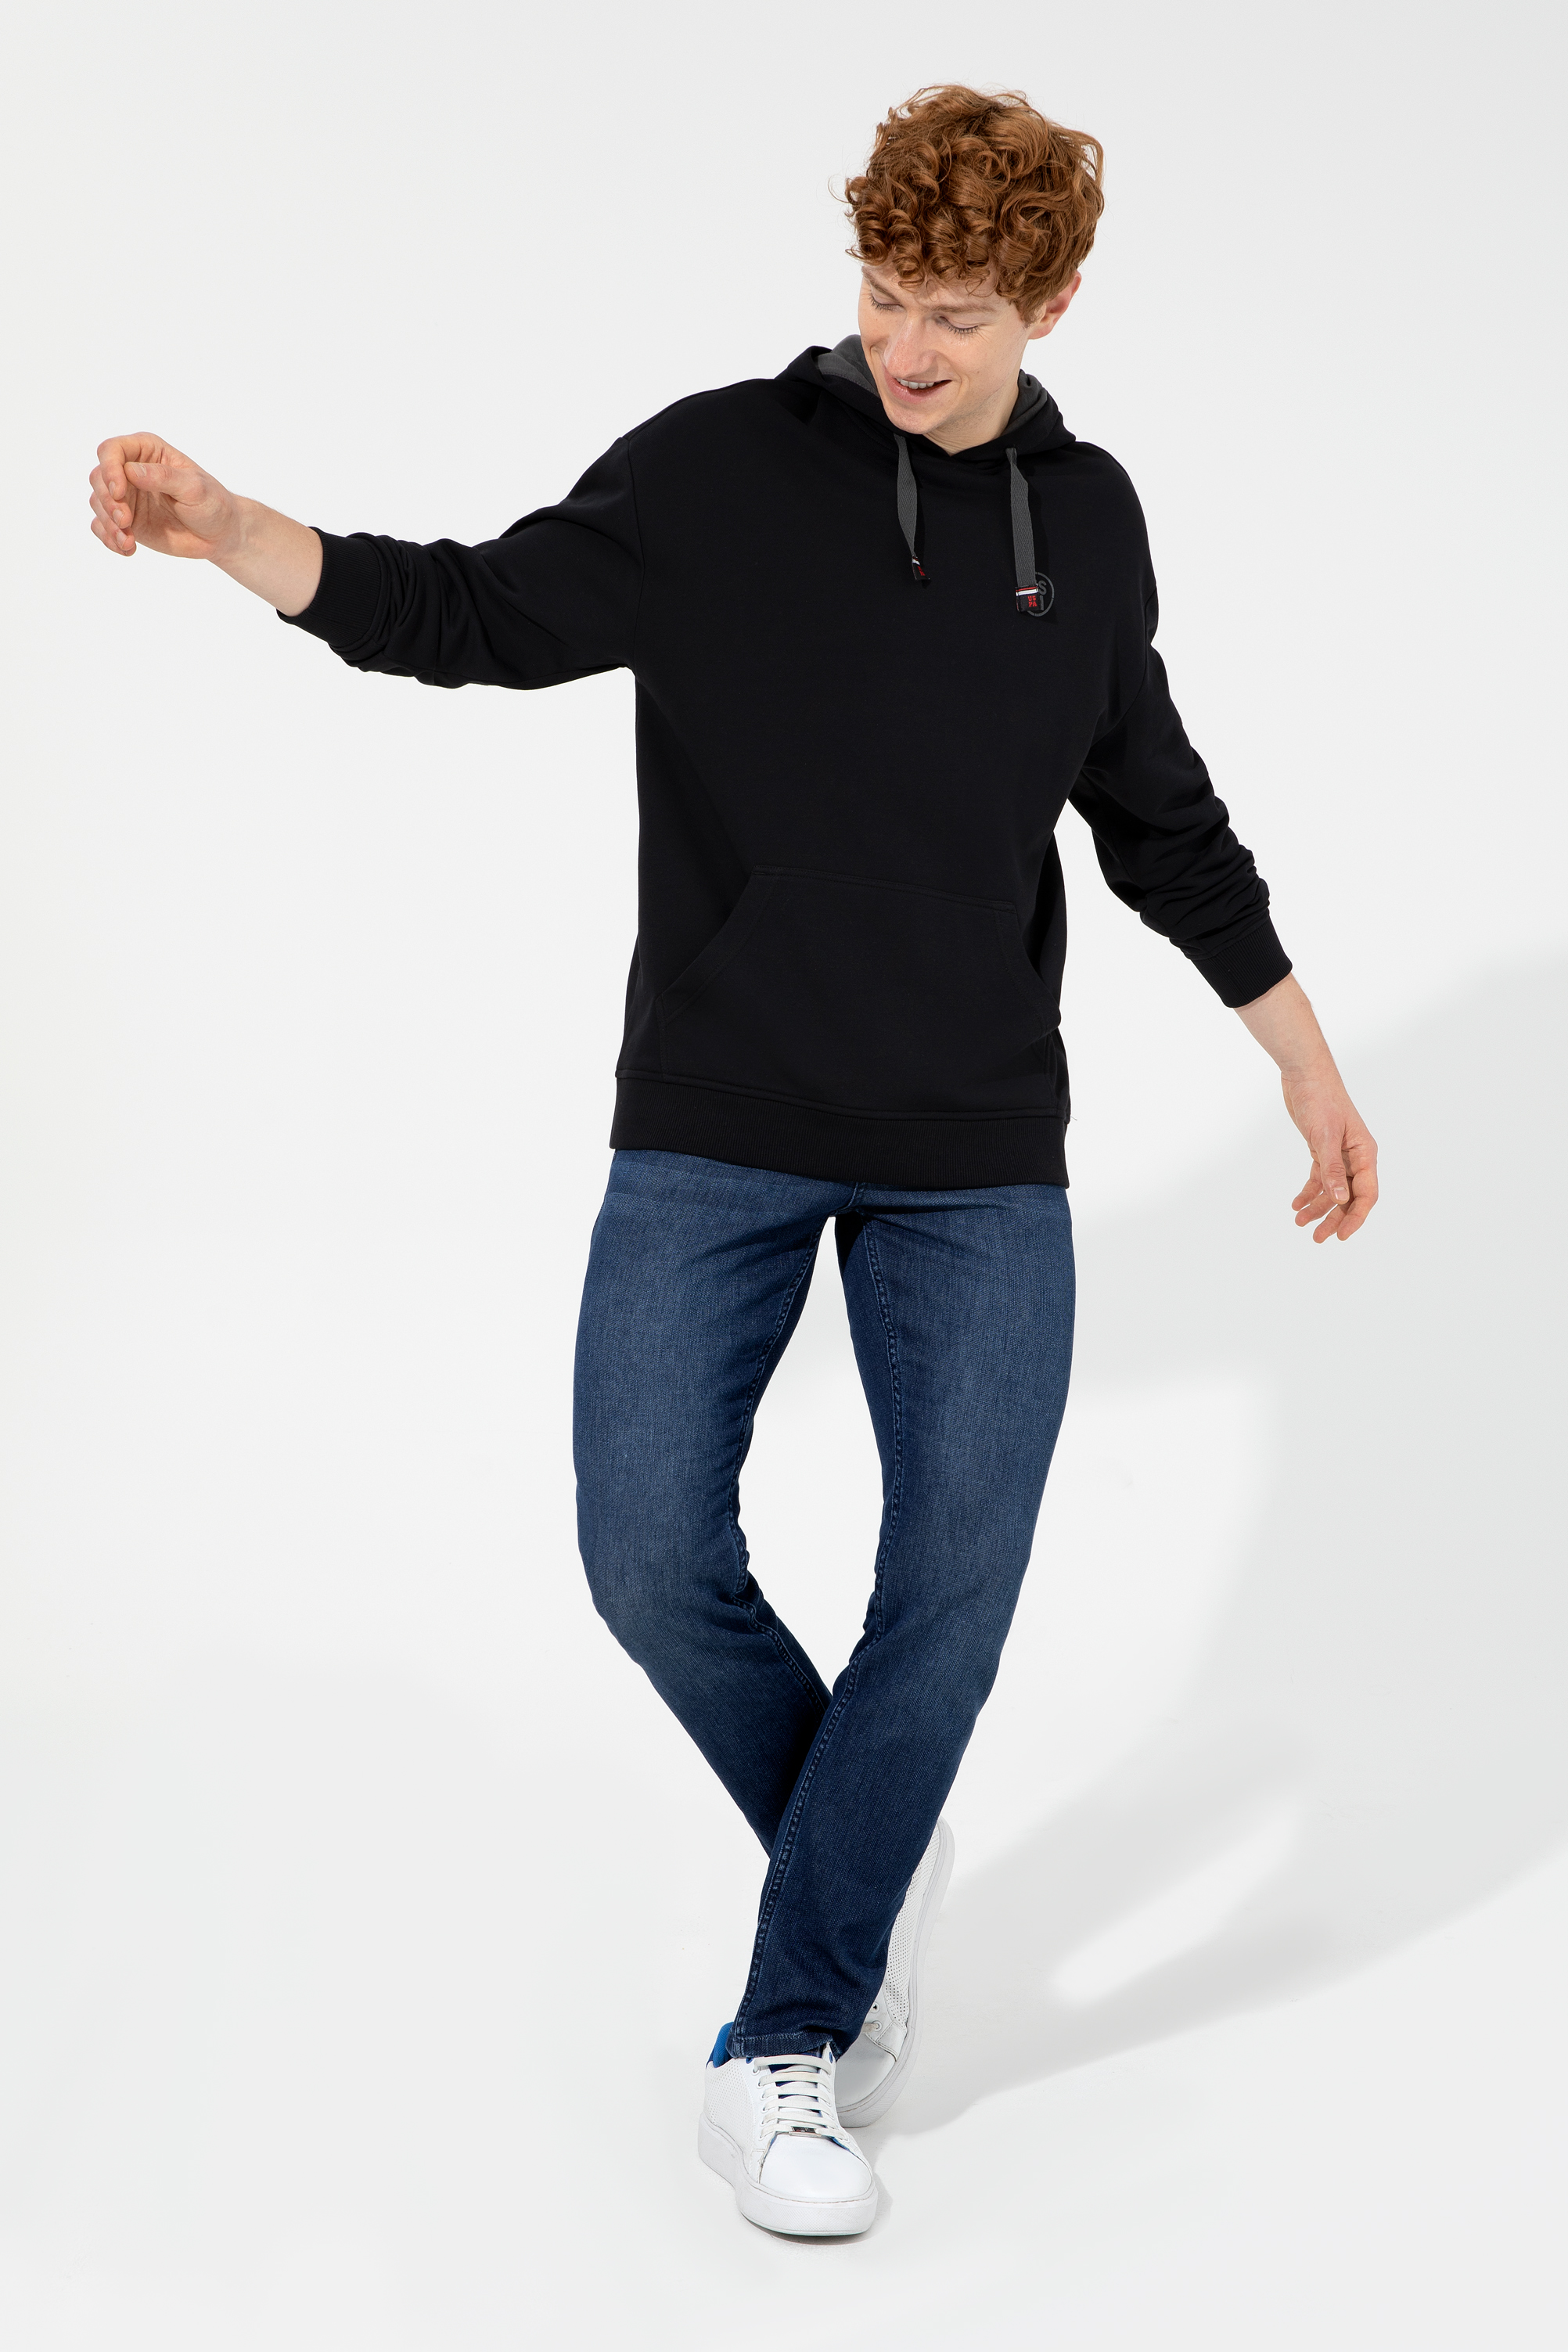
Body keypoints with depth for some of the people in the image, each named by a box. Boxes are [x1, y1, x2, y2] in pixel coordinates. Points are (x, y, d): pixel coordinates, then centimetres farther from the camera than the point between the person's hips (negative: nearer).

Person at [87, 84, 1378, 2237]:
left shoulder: (1087, 521, 7)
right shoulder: (722, 468, -3)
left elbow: (1164, 824, 17)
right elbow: (475, 617, -9)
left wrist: (1310, 1065, 20)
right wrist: (218, 525, -25)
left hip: (978, 1156, 2)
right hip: (716, 1133, -2)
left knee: (956, 1582, -2)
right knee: (653, 1555, -6)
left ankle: (784, 2051, 11)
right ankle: (866, 1864, 24)